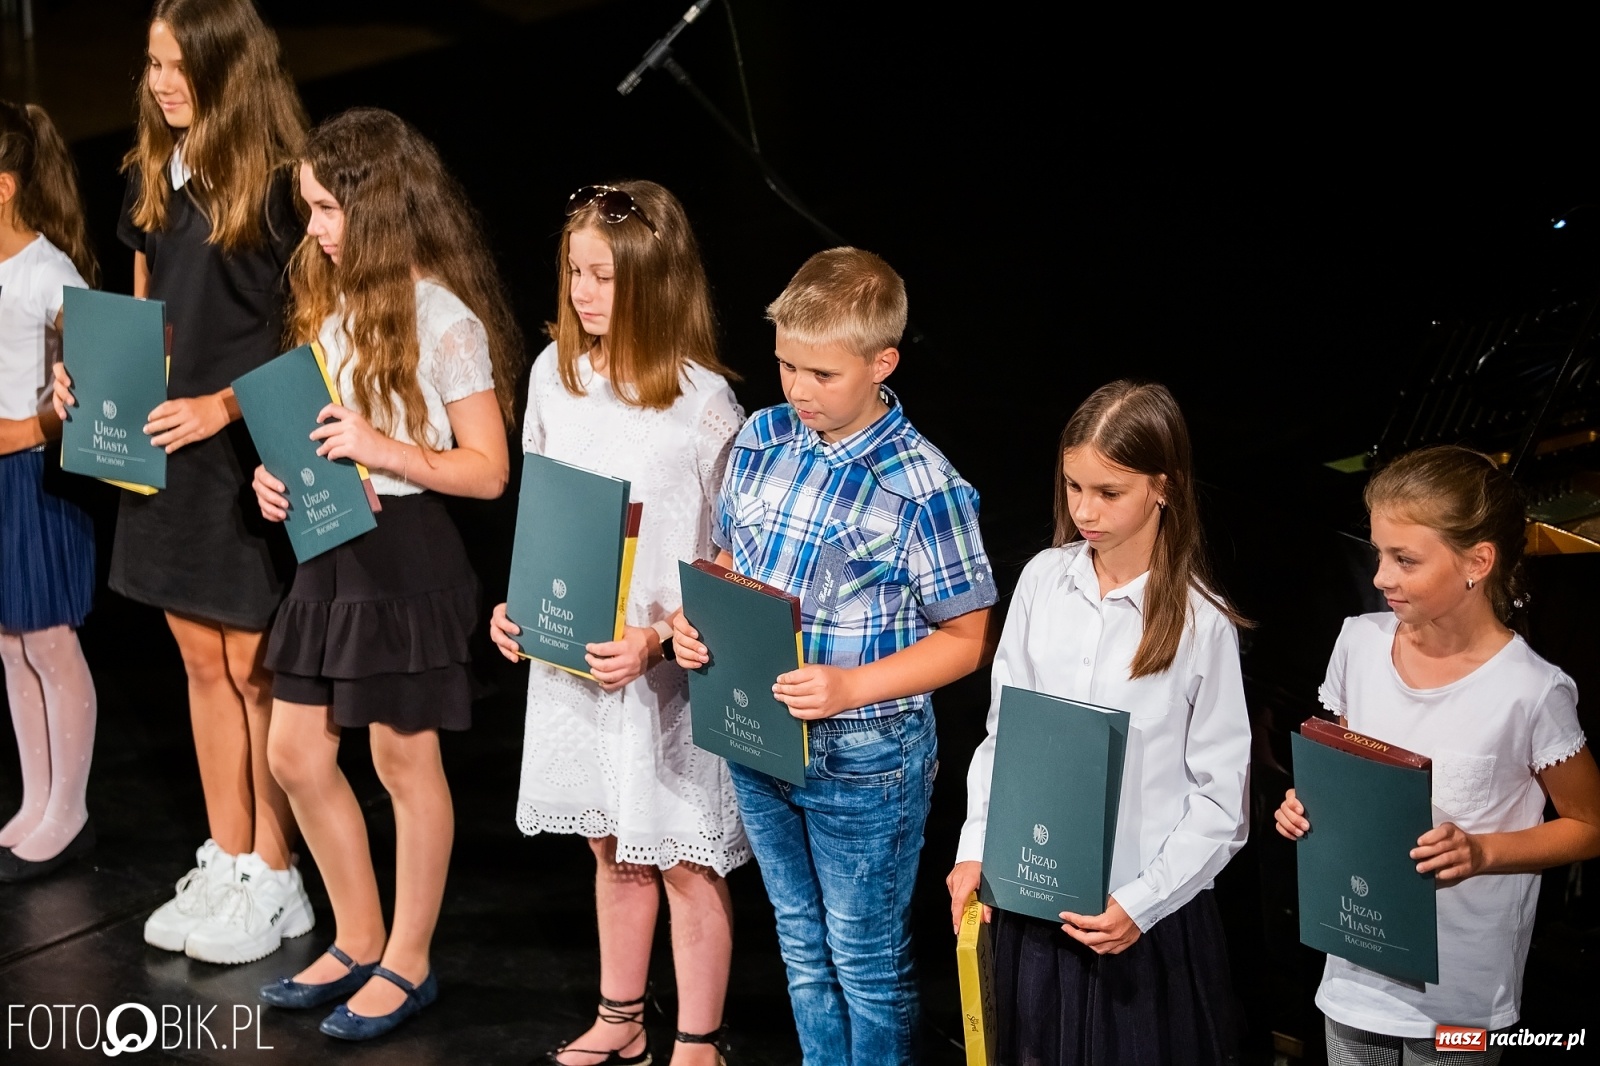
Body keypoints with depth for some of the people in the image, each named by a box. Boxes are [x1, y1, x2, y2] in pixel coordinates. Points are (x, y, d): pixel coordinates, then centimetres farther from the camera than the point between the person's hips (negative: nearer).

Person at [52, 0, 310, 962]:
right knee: (204, 664, 13)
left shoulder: (277, 184, -12)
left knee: (253, 669, 2)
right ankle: (226, 863, 25)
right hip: (166, 453, 7)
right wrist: (93, 373, 1)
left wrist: (224, 405, -20)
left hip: (251, 453, -7)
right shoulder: (152, 177, 9)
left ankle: (274, 881, 15)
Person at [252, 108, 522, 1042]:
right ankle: (359, 943, 29)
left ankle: (409, 964, 22)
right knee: (297, 754, 12)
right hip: (332, 547, 8)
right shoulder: (335, 303, 8)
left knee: (406, 761, 6)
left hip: (409, 553, -8)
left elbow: (488, 471, -15)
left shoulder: (445, 320, -16)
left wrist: (385, 448, -27)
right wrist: (282, 473, -1)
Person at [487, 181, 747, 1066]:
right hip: (570, 653, 5)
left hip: (671, 663, -5)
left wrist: (654, 638, -22)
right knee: (611, 847, 19)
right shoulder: (554, 374, 1)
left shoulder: (703, 402, -15)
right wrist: (517, 602, -2)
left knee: (685, 860, 5)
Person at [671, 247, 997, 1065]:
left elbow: (963, 639, -13)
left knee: (868, 962, 11)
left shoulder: (923, 489, -19)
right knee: (802, 945, 22)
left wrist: (848, 687, -25)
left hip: (864, 759, -5)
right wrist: (697, 623, -8)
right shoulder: (761, 439, -2)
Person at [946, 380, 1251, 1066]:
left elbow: (1220, 798, -9)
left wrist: (1142, 903, -15)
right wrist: (975, 848, -4)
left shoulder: (1200, 622, -13)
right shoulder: (1043, 581, -3)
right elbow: (1003, 730, 5)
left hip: (1149, 911, -3)